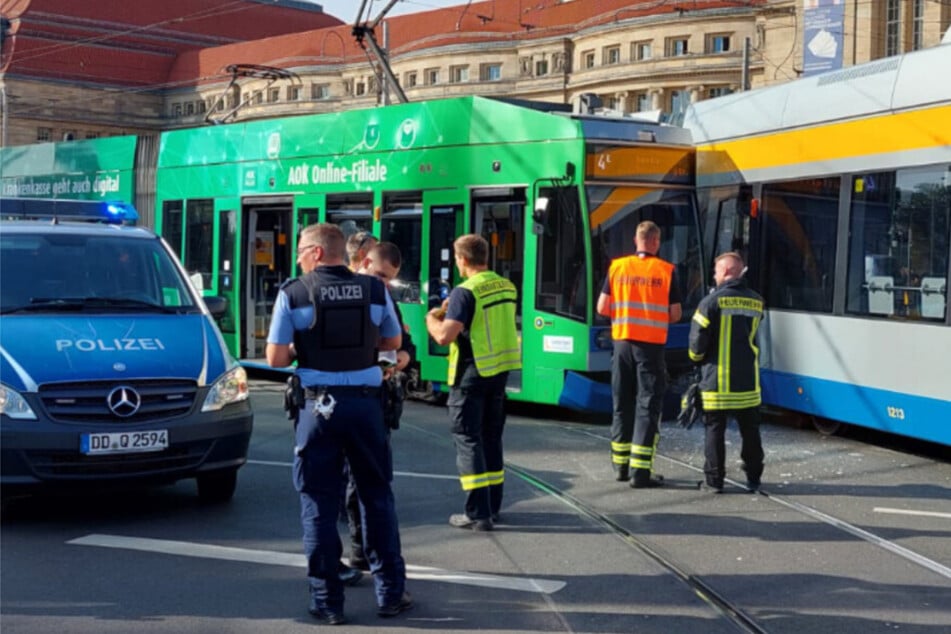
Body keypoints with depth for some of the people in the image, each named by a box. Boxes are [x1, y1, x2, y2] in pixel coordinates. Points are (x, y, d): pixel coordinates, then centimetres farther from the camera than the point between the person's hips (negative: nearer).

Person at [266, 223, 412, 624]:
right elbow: (393, 342, 14)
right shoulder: (375, 290, 2)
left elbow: (276, 358, -6)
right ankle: (391, 593, 19)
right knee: (377, 497, 14)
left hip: (319, 404, -2)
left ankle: (327, 602, 10)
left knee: (319, 504, 6)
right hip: (366, 402, 2)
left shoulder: (293, 293, -6)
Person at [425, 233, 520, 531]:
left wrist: (432, 317, 0)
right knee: (491, 437, 17)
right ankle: (492, 506, 24)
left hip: (472, 372, -7)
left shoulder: (465, 292, -17)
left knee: (468, 438, 0)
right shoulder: (507, 287, 6)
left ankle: (477, 513, -3)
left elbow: (444, 336, -22)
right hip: (501, 369, 7)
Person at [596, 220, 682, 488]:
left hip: (622, 342, 3)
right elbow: (675, 314, -3)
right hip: (651, 345, -3)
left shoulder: (617, 267, 1)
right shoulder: (666, 271, -5)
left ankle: (621, 465, 22)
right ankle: (640, 471, -5)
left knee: (622, 403, 14)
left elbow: (602, 308, 0)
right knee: (648, 405, 0)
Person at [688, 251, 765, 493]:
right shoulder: (756, 302, 4)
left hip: (718, 379, -4)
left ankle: (714, 479, 5)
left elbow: (698, 339, -9)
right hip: (748, 380, 4)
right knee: (750, 429, 12)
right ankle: (753, 478, 18)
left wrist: (696, 356, 9)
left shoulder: (712, 301, -11)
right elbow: (751, 335, 13)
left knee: (714, 428, 3)